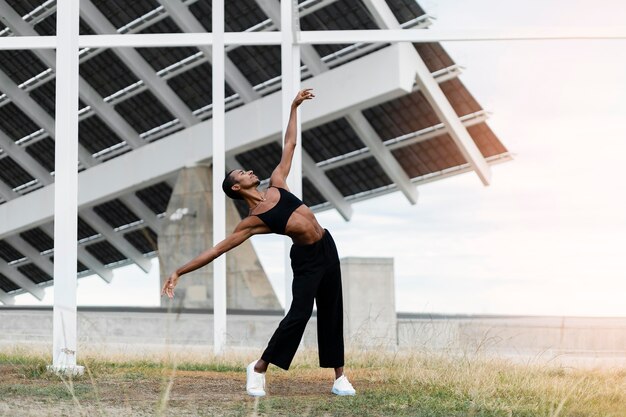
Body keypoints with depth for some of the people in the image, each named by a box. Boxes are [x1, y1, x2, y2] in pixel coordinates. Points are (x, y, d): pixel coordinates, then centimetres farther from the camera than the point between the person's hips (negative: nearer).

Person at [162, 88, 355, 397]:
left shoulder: (276, 186, 7)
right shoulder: (253, 221, -9)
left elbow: (289, 145, 14)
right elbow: (217, 249, -11)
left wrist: (294, 107, 13)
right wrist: (179, 272, -17)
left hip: (327, 247, 6)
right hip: (307, 258, -6)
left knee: (331, 314, 8)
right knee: (299, 313, -15)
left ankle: (338, 376, 14)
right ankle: (259, 368, 1)